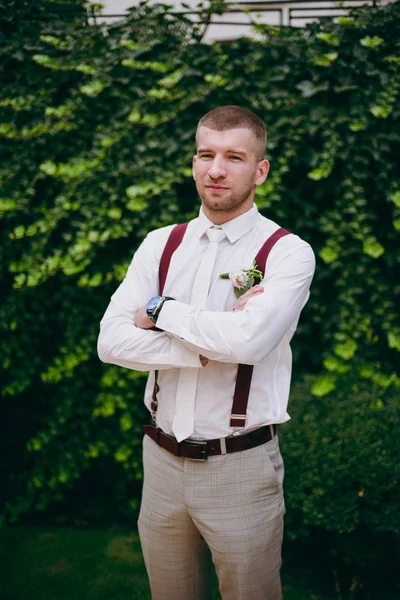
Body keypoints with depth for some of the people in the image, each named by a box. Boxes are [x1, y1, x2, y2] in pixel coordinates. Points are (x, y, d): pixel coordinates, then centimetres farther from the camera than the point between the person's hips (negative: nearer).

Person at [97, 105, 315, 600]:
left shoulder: (288, 252, -8)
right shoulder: (160, 245, 4)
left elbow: (251, 337, -26)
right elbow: (111, 341, -7)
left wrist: (161, 311, -13)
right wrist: (212, 345, -17)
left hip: (242, 467, -3)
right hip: (162, 461, 4)